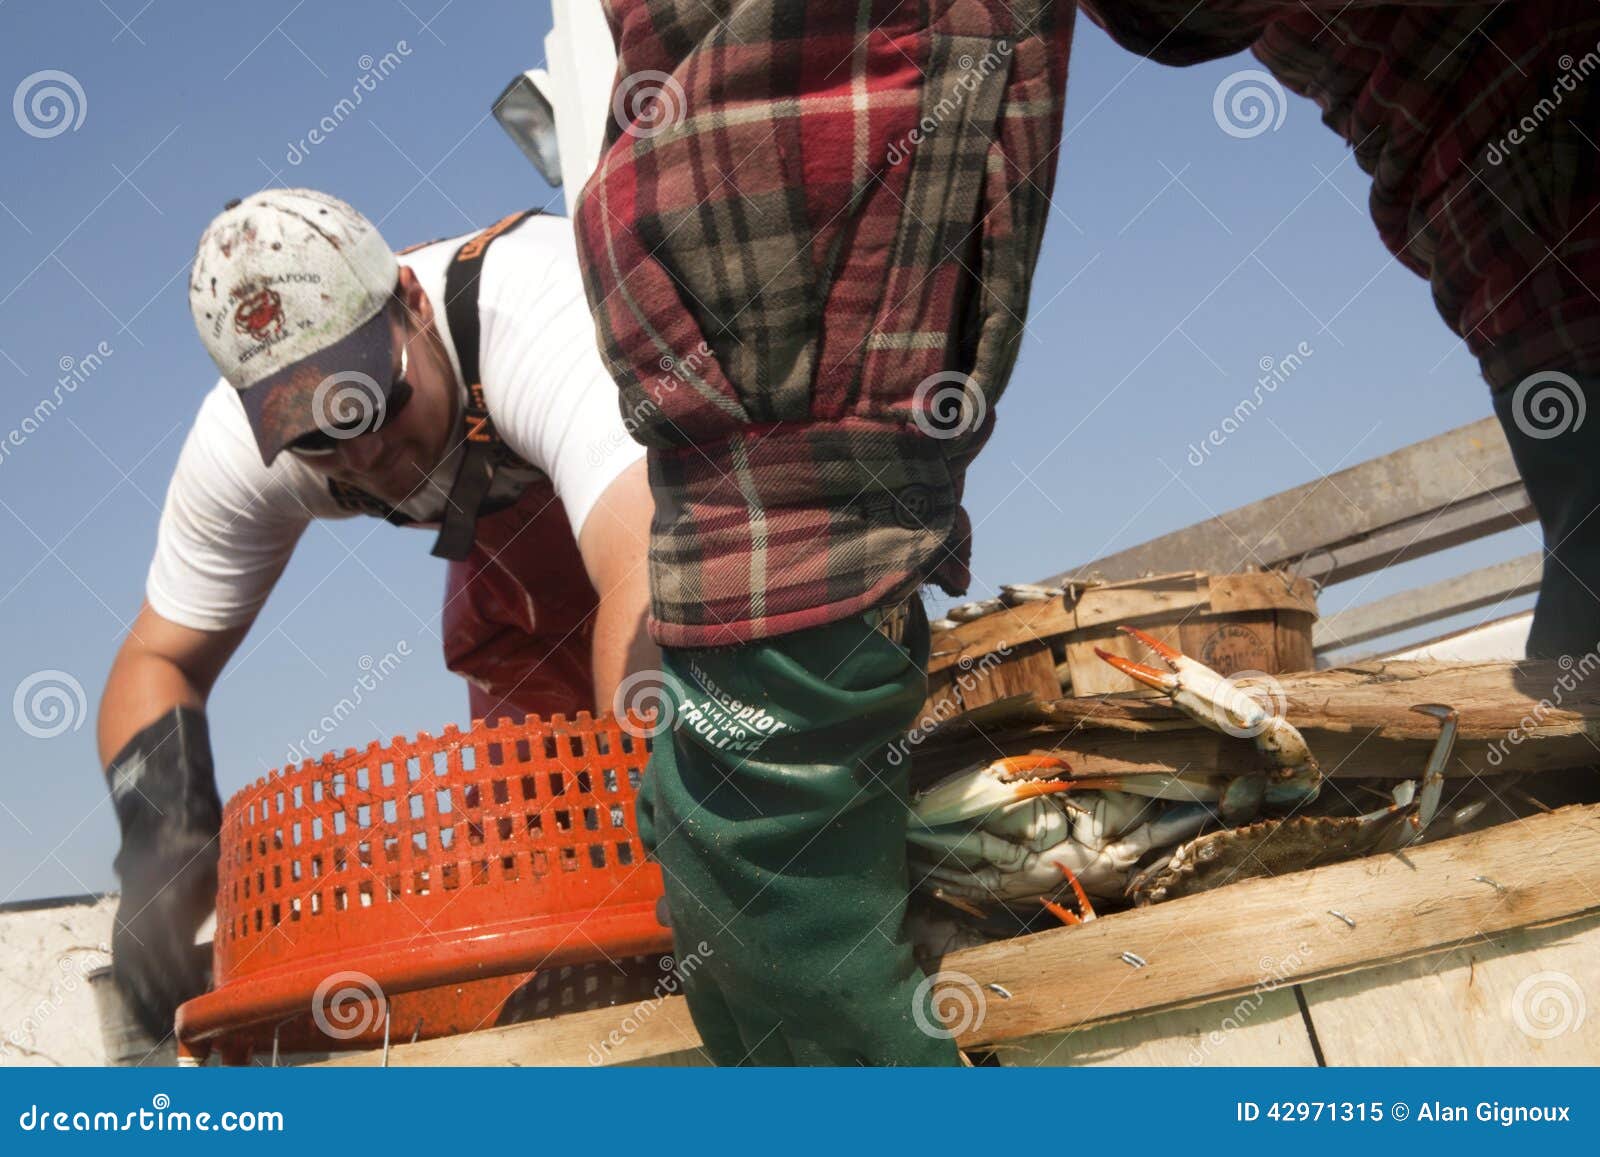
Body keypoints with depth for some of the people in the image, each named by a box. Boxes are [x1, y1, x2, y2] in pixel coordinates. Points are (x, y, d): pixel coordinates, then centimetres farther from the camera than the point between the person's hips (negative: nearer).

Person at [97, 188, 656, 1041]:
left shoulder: (536, 320, -43)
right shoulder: (237, 449, -23)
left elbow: (645, 583, -54)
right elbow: (158, 661, -13)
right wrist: (161, 843, -31)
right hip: (523, 520, 5)